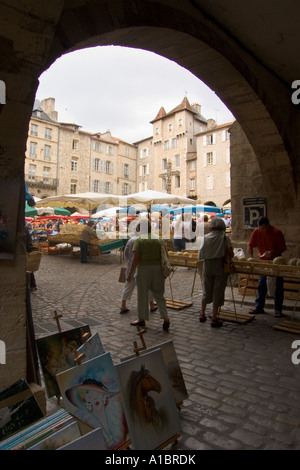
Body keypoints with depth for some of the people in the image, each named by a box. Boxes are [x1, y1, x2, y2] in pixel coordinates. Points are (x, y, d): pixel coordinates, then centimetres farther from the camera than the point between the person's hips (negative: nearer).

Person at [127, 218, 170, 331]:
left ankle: (142, 319, 21)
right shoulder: (159, 239, 6)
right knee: (159, 294, 12)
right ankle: (165, 317, 1)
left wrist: (130, 274, -6)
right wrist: (164, 271, 16)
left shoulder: (139, 240, -9)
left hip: (144, 269, -4)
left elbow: (135, 259, -13)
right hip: (157, 268, 4)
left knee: (142, 294, 9)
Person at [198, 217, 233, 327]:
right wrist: (224, 254, 13)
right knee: (218, 292, 4)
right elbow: (231, 254, -7)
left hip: (207, 266, 3)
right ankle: (214, 319, 8)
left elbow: (200, 255, -1)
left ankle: (202, 314, 27)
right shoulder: (225, 237, -5)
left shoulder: (205, 237, 2)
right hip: (220, 267, -3)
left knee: (207, 291, 17)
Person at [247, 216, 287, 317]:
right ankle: (259, 307, 14)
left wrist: (273, 252, -28)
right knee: (261, 284, 6)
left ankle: (278, 309, 9)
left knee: (278, 285, 0)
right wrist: (251, 258, -18)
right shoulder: (256, 231, -9)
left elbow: (283, 248, -11)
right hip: (263, 260, 3)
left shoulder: (277, 232, -17)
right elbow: (250, 246, -5)